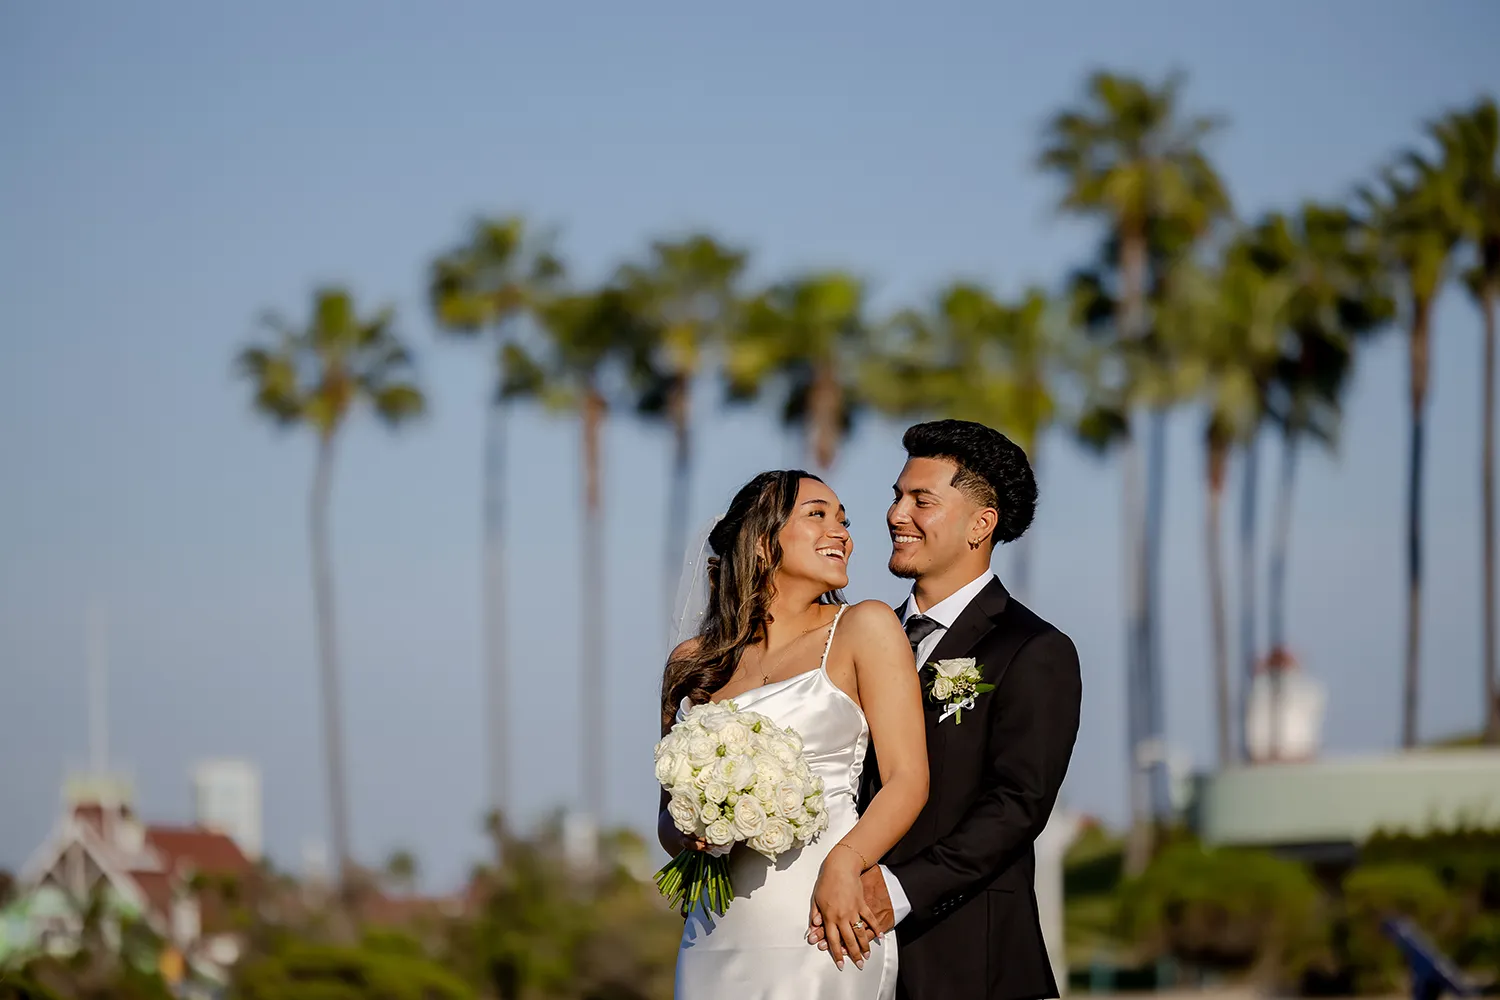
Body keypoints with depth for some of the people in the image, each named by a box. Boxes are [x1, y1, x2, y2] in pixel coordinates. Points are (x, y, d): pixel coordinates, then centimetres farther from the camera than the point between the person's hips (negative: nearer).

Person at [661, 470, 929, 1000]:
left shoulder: (864, 628, 4)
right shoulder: (691, 662, 13)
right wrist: (687, 833, -4)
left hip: (822, 930, -3)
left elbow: (907, 778, -3)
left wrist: (843, 864, -18)